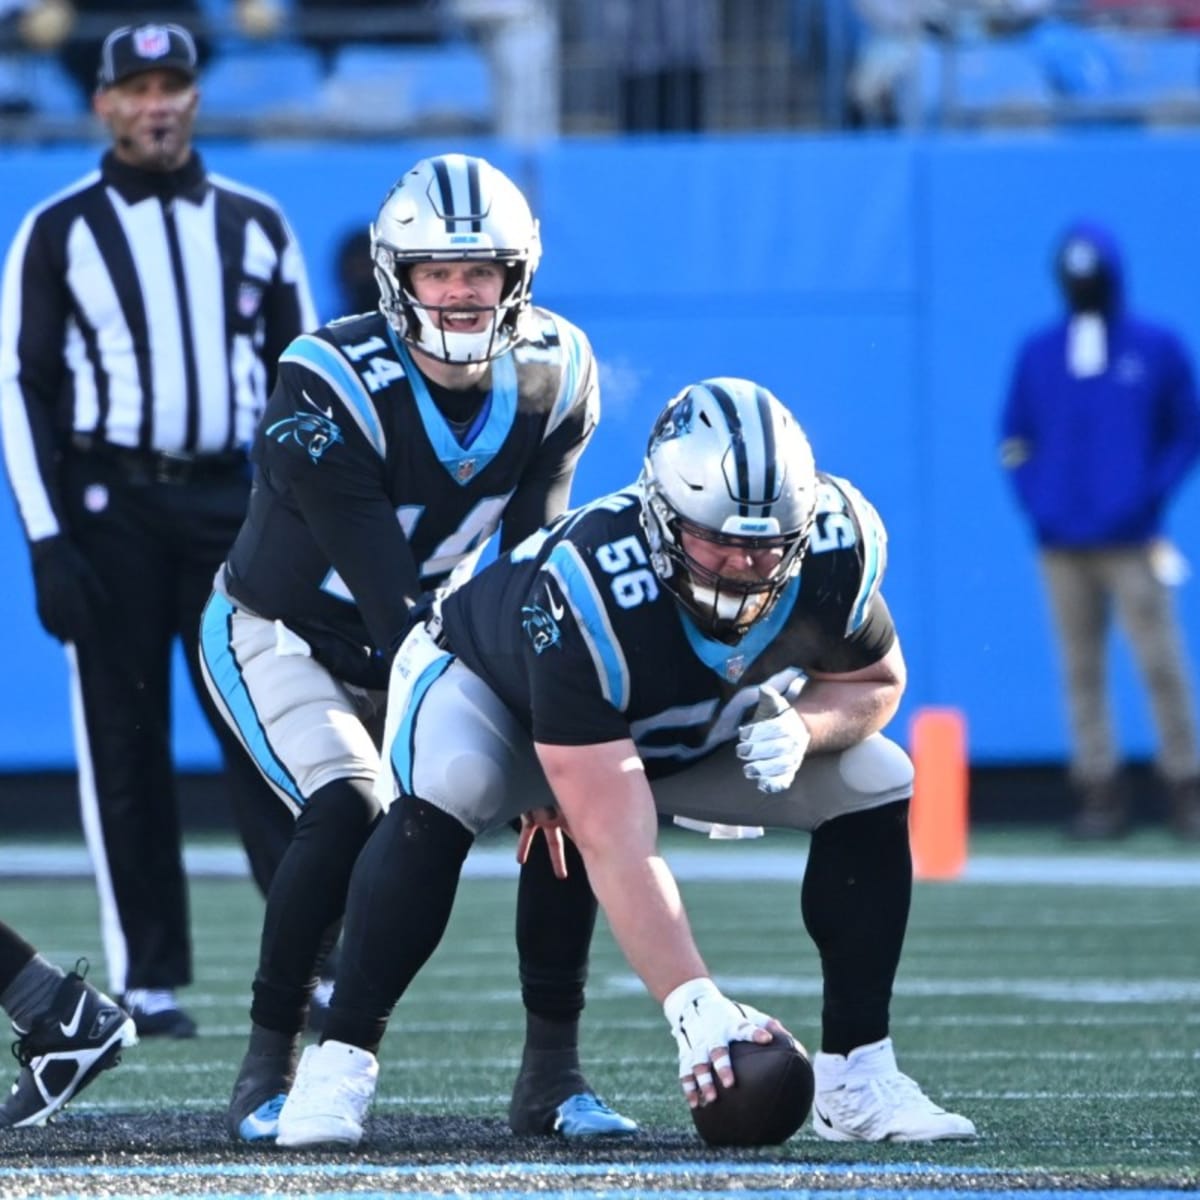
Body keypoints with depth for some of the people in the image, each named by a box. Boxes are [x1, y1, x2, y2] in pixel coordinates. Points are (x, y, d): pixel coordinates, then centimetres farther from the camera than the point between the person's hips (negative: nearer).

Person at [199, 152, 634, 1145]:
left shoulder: (554, 376, -12)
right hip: (285, 639, -5)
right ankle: (269, 1072, -14)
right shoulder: (329, 390, -29)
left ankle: (553, 1072, -1)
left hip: (420, 636, 5)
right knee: (349, 812, -29)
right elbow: (386, 589, -31)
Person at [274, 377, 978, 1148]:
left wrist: (803, 727, -31)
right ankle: (340, 1064, -27)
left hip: (702, 729, 5)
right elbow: (618, 847, -47)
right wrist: (690, 1003, -56)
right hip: (491, 683, -5)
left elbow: (875, 682, -7)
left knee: (878, 787, -11)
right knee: (439, 799, -37)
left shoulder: (835, 547, -30)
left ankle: (856, 1077, -3)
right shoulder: (588, 598, -45)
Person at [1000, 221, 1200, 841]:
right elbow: (1015, 441, 13)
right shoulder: (1037, 353, 9)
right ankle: (1099, 795, 4)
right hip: (1061, 545, 2)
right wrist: (1037, 506, -1)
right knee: (1081, 673, 1)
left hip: (1131, 543, -2)